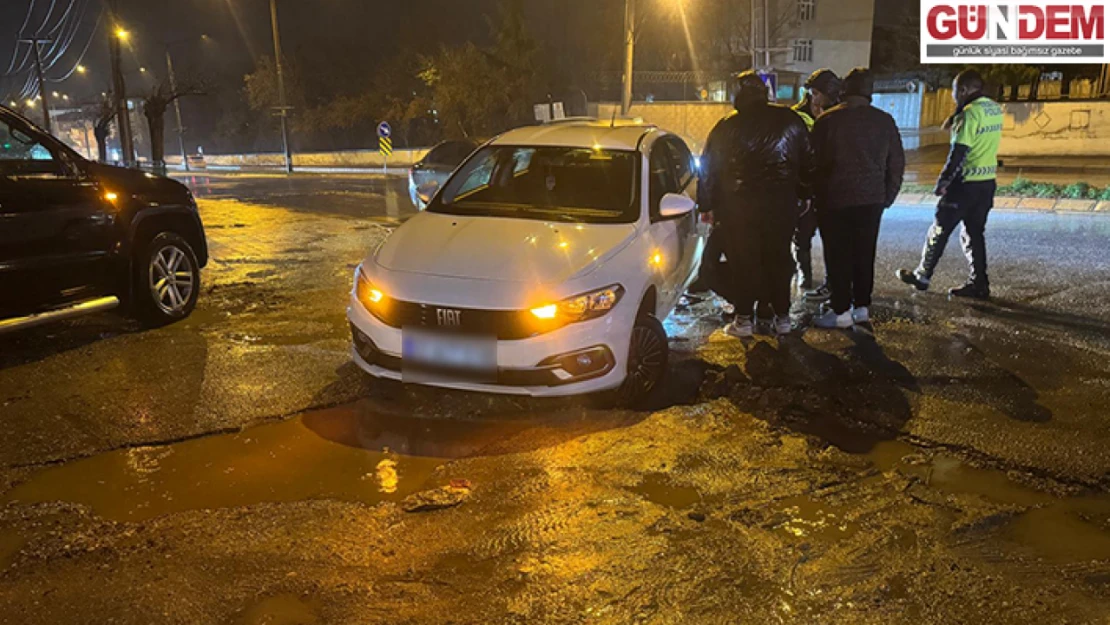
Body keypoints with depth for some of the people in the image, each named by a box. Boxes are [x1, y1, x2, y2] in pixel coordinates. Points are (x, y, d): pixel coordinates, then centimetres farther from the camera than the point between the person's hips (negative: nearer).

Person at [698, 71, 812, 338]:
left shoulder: (727, 127, -2)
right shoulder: (790, 120, 5)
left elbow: (709, 170, 0)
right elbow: (808, 162, 11)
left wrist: (707, 205, 8)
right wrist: (804, 194, 20)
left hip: (739, 205, -2)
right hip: (781, 203, 3)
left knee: (743, 261, 4)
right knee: (779, 258, 12)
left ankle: (744, 318, 6)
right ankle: (781, 316, 17)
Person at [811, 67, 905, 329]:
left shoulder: (828, 120, -8)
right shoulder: (884, 121, 4)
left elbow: (816, 161, -6)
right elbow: (897, 163, 7)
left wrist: (816, 195, 4)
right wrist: (887, 196, 15)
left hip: (835, 199, -4)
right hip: (871, 200, 4)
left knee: (838, 256, 2)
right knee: (864, 254, 13)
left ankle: (840, 311, 4)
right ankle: (862, 306, 19)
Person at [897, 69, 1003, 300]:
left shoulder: (970, 113, -16)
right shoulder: (995, 109, 10)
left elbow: (958, 153, -19)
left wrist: (943, 182, -12)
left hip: (966, 183, -8)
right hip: (988, 181, 8)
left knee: (940, 230, 4)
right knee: (975, 233, 12)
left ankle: (922, 276, 13)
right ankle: (979, 284, 12)